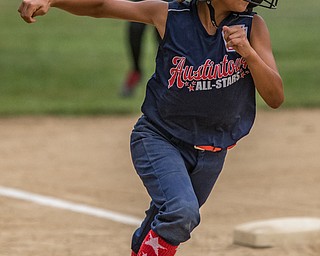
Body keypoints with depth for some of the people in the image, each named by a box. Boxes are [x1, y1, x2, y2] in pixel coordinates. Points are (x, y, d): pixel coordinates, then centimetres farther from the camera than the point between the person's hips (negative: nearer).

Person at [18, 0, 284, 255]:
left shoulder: (252, 27, -10)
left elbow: (275, 98, -13)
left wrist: (248, 52, -30)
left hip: (211, 153, 3)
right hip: (159, 138, -3)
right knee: (182, 210, -27)